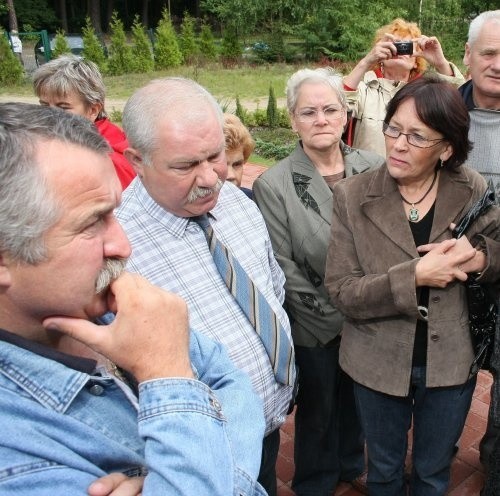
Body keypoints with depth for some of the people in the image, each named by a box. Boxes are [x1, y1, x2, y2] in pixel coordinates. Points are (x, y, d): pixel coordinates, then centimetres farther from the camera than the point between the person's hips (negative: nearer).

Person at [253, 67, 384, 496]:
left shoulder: (373, 168, -7)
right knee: (318, 409, 19)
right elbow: (284, 270, -14)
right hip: (315, 329, -3)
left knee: (357, 399, 25)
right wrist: (334, 316, -13)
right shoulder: (272, 185, -16)